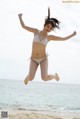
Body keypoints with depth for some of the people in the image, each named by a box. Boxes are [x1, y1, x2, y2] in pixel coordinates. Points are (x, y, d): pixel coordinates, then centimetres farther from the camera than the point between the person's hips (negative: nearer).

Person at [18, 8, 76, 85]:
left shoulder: (49, 37, 0)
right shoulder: (36, 31, 0)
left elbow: (63, 39, 7)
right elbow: (23, 26, 8)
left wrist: (72, 35, 5)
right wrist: (20, 17, 17)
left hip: (43, 59, -1)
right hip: (34, 60, 1)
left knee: (44, 78, -20)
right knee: (31, 79, -18)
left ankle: (55, 76, 18)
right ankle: (28, 76, 25)